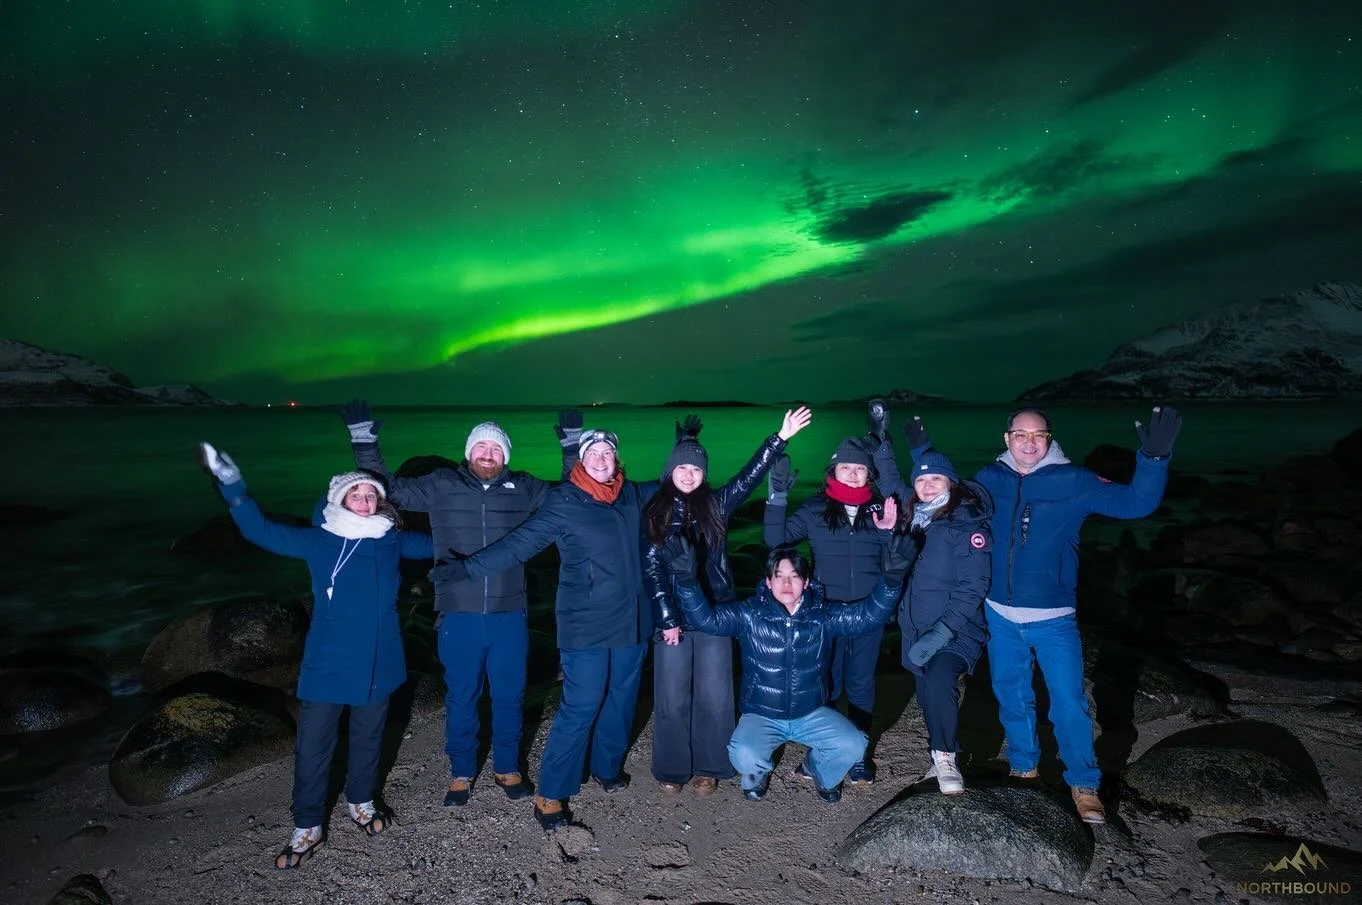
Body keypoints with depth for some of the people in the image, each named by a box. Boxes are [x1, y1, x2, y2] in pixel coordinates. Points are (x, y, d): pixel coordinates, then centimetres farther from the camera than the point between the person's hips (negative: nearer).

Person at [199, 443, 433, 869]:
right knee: (312, 747, 6)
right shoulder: (318, 541, -3)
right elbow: (260, 530, -5)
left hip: (377, 664, 2)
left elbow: (434, 543, 16)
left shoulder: (392, 541, 1)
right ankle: (307, 828, 25)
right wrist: (232, 485, -15)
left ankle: (361, 803, 42)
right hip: (327, 665, -1)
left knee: (368, 738, 19)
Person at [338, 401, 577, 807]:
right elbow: (389, 491, 9)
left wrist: (572, 446, 3)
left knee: (509, 696, 13)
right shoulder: (441, 485, 3)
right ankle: (461, 773, 31)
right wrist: (364, 442, 2)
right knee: (460, 698, 11)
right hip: (459, 616, -1)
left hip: (509, 616, 1)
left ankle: (507, 768, 33)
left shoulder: (523, 488, 5)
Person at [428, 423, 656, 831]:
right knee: (580, 708, -6)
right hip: (587, 625, -5)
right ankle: (550, 795, 8)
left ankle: (608, 767, 38)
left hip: (631, 621, 5)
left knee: (621, 700, 15)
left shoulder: (632, 495, 6)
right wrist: (469, 567, -19)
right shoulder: (564, 501, -9)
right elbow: (520, 542, -13)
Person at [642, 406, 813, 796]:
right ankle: (672, 769, 22)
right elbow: (651, 568, -3)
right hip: (671, 615, -1)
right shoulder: (654, 512, 0)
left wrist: (781, 437, -15)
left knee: (713, 696, 7)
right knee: (672, 698, 5)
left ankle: (708, 768, 23)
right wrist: (667, 617, -10)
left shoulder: (715, 505, 4)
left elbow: (749, 476, -6)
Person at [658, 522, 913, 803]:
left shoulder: (822, 615, -4)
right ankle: (757, 775, 12)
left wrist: (890, 576, -29)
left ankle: (822, 772, 18)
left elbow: (871, 612, -12)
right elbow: (706, 618, -21)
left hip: (812, 714, 2)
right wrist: (686, 580, -37)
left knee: (853, 746, -20)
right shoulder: (750, 615, -9)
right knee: (744, 756, -29)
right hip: (761, 716, -2)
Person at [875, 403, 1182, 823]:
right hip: (1000, 616, 3)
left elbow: (1135, 502, -11)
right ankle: (1023, 769, 35)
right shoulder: (989, 479, 0)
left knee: (1069, 702, -2)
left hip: (1054, 619, -3)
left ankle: (1084, 786, 18)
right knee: (1012, 697, 15)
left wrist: (1154, 457, -26)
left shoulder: (1073, 481, -8)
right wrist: (923, 453, 12)